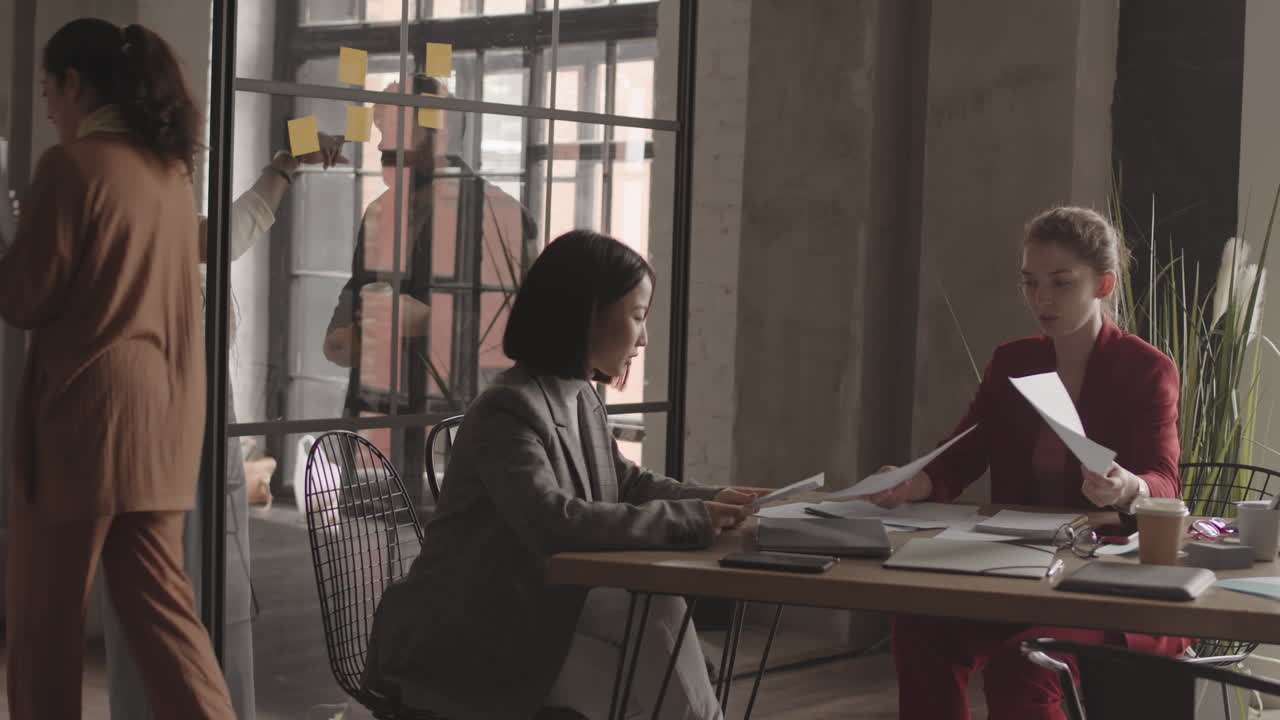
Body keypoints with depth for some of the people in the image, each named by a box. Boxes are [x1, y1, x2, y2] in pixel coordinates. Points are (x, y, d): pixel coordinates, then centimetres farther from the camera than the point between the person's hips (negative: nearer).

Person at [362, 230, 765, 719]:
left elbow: (624, 482, 19)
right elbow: (552, 522, -34)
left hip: (538, 610, 8)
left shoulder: (581, 399, 6)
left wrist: (712, 502, 1)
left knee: (658, 611, -12)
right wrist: (687, 519, -29)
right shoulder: (509, 410, -22)